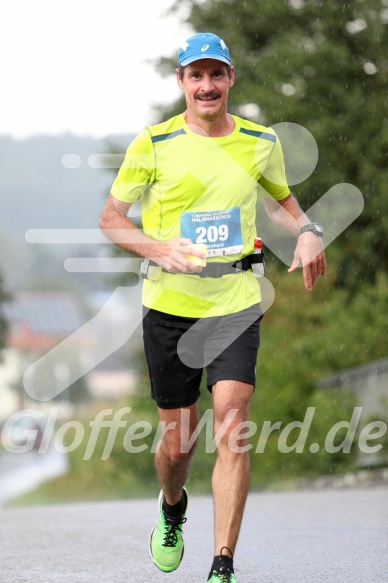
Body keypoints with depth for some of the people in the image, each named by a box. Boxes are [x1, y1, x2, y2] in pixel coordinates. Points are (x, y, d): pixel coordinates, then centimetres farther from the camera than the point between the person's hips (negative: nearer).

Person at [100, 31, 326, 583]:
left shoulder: (261, 142, 5)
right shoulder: (153, 143, -2)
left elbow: (281, 198, 24)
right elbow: (111, 216, 4)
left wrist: (308, 232, 2)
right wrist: (159, 250, -15)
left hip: (236, 303, 1)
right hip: (170, 305, 0)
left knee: (232, 422, -16)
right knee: (178, 439, 6)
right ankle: (171, 510, 43)